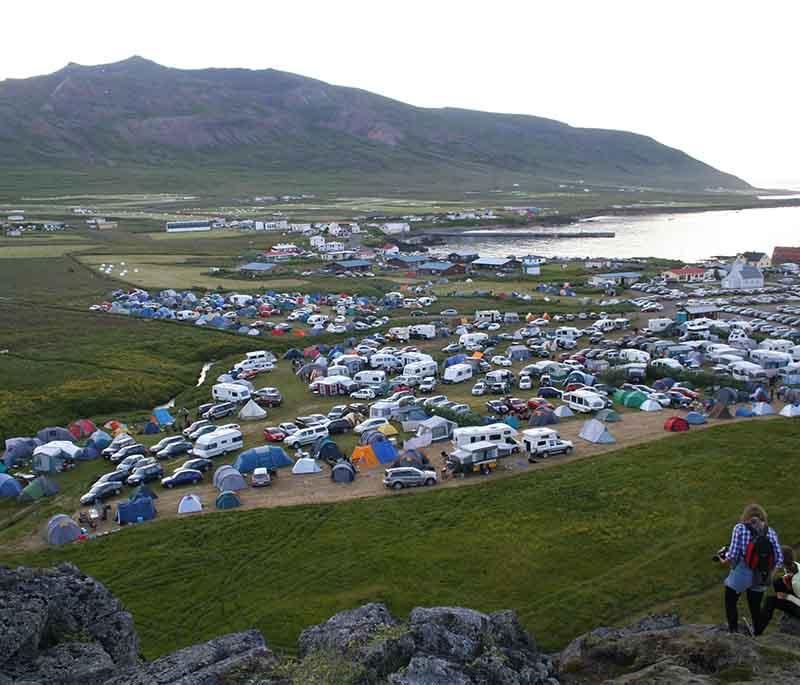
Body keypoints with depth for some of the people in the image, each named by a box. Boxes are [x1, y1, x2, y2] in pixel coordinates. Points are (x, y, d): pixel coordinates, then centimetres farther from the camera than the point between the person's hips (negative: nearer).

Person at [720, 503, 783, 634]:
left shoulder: (740, 528, -8)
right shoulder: (770, 532, 1)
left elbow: (732, 555, -14)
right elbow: (779, 559, -4)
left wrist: (724, 561, 6)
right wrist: (767, 569, 14)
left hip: (740, 574, -3)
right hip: (760, 579, 3)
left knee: (730, 603, 18)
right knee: (755, 608, 22)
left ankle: (733, 632, 16)